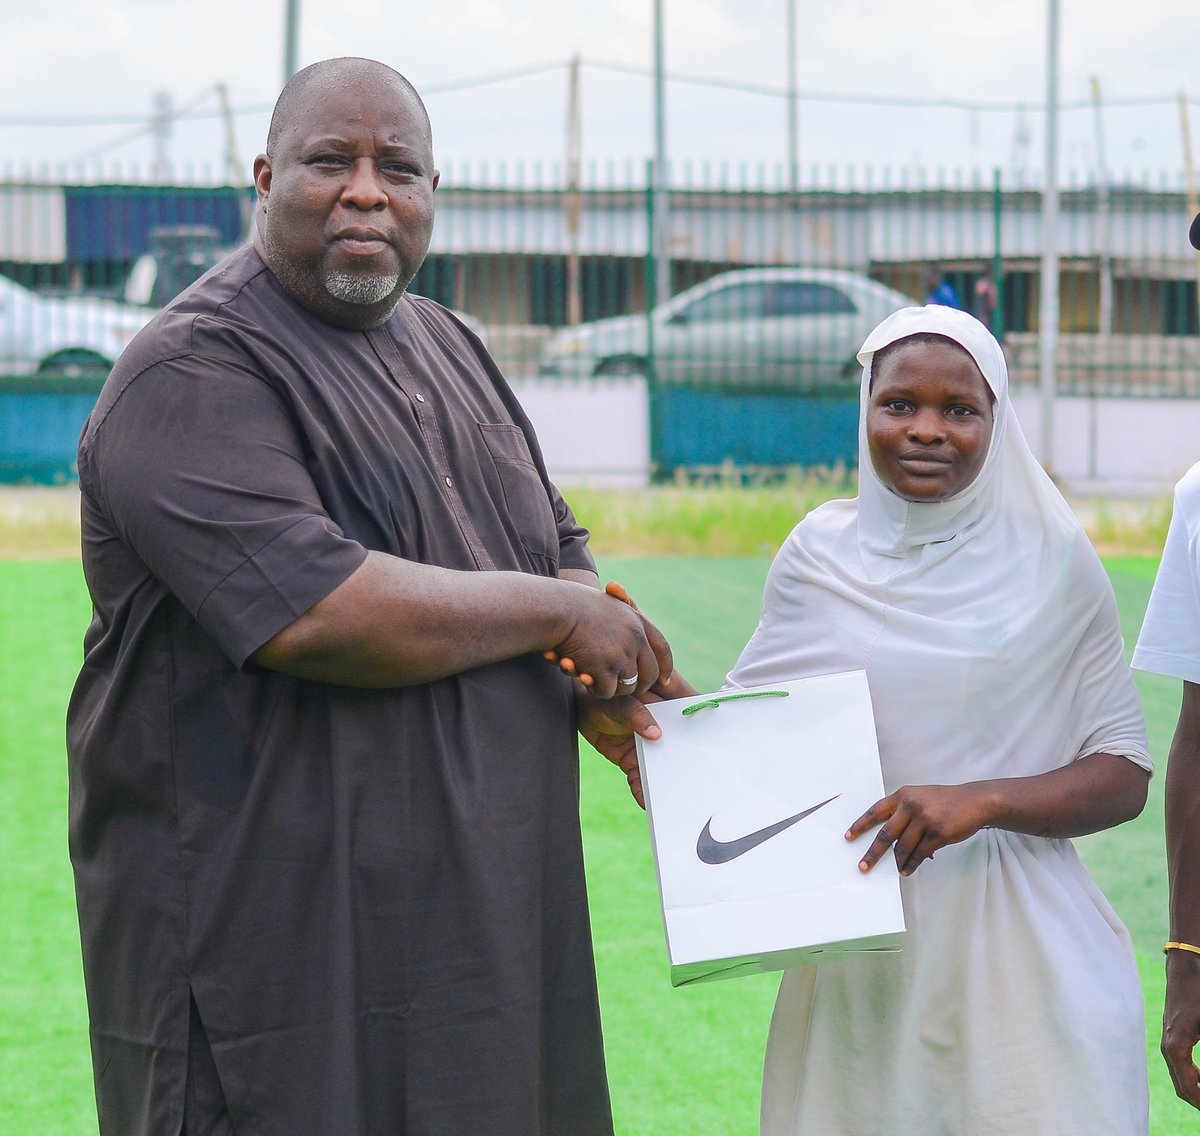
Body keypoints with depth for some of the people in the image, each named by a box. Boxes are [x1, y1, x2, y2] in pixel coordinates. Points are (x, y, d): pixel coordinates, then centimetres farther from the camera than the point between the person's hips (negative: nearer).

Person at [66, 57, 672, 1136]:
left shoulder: (448, 347, 16)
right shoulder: (195, 375, -12)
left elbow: (563, 548, 22)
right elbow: (313, 616, -24)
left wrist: (601, 675, -2)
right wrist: (561, 614, -13)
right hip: (273, 918, -8)